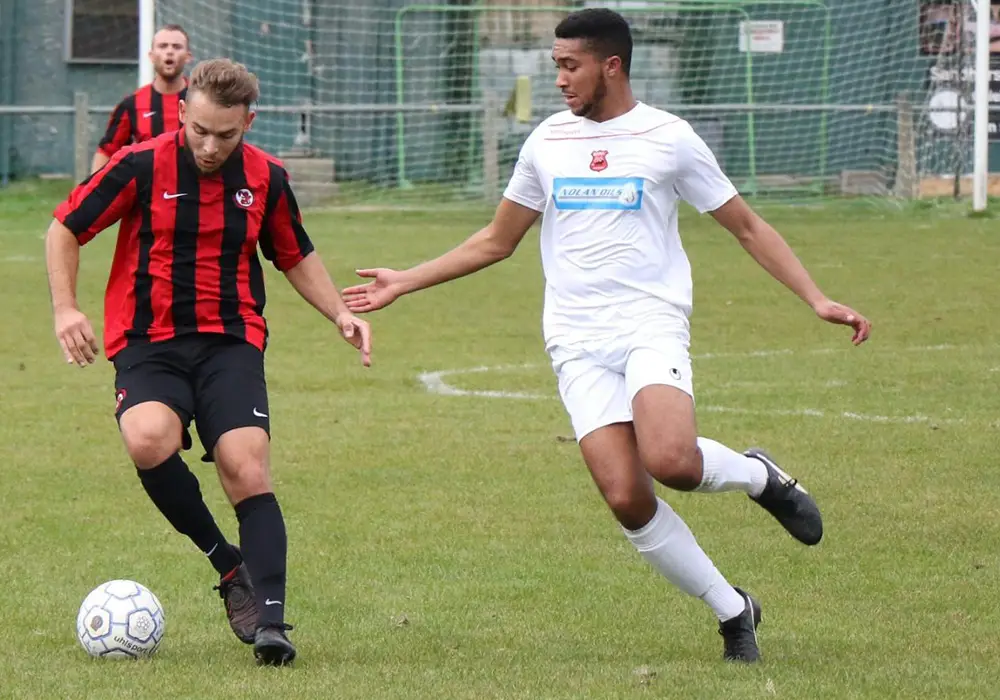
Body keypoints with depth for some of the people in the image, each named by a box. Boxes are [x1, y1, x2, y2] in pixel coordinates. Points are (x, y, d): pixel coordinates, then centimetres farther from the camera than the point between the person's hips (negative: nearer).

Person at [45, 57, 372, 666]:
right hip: (148, 343, -1)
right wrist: (66, 309, -6)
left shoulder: (266, 178, 4)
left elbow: (296, 256, 22)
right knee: (149, 440, -31)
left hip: (232, 344, 2)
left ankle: (270, 620, -21)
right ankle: (228, 563, -10)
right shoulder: (141, 166, -5)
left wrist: (341, 313, 8)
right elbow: (66, 229, 6)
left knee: (249, 471, -19)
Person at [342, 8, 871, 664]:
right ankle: (732, 611, 5)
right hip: (578, 344, 3)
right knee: (627, 498, -13)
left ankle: (759, 475, 3)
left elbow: (748, 227, 9)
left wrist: (817, 299, -1)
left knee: (671, 462, -31)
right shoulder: (547, 142, 12)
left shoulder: (669, 138, 2)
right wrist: (406, 282, 19)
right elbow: (495, 242, 23)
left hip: (652, 326, -3)